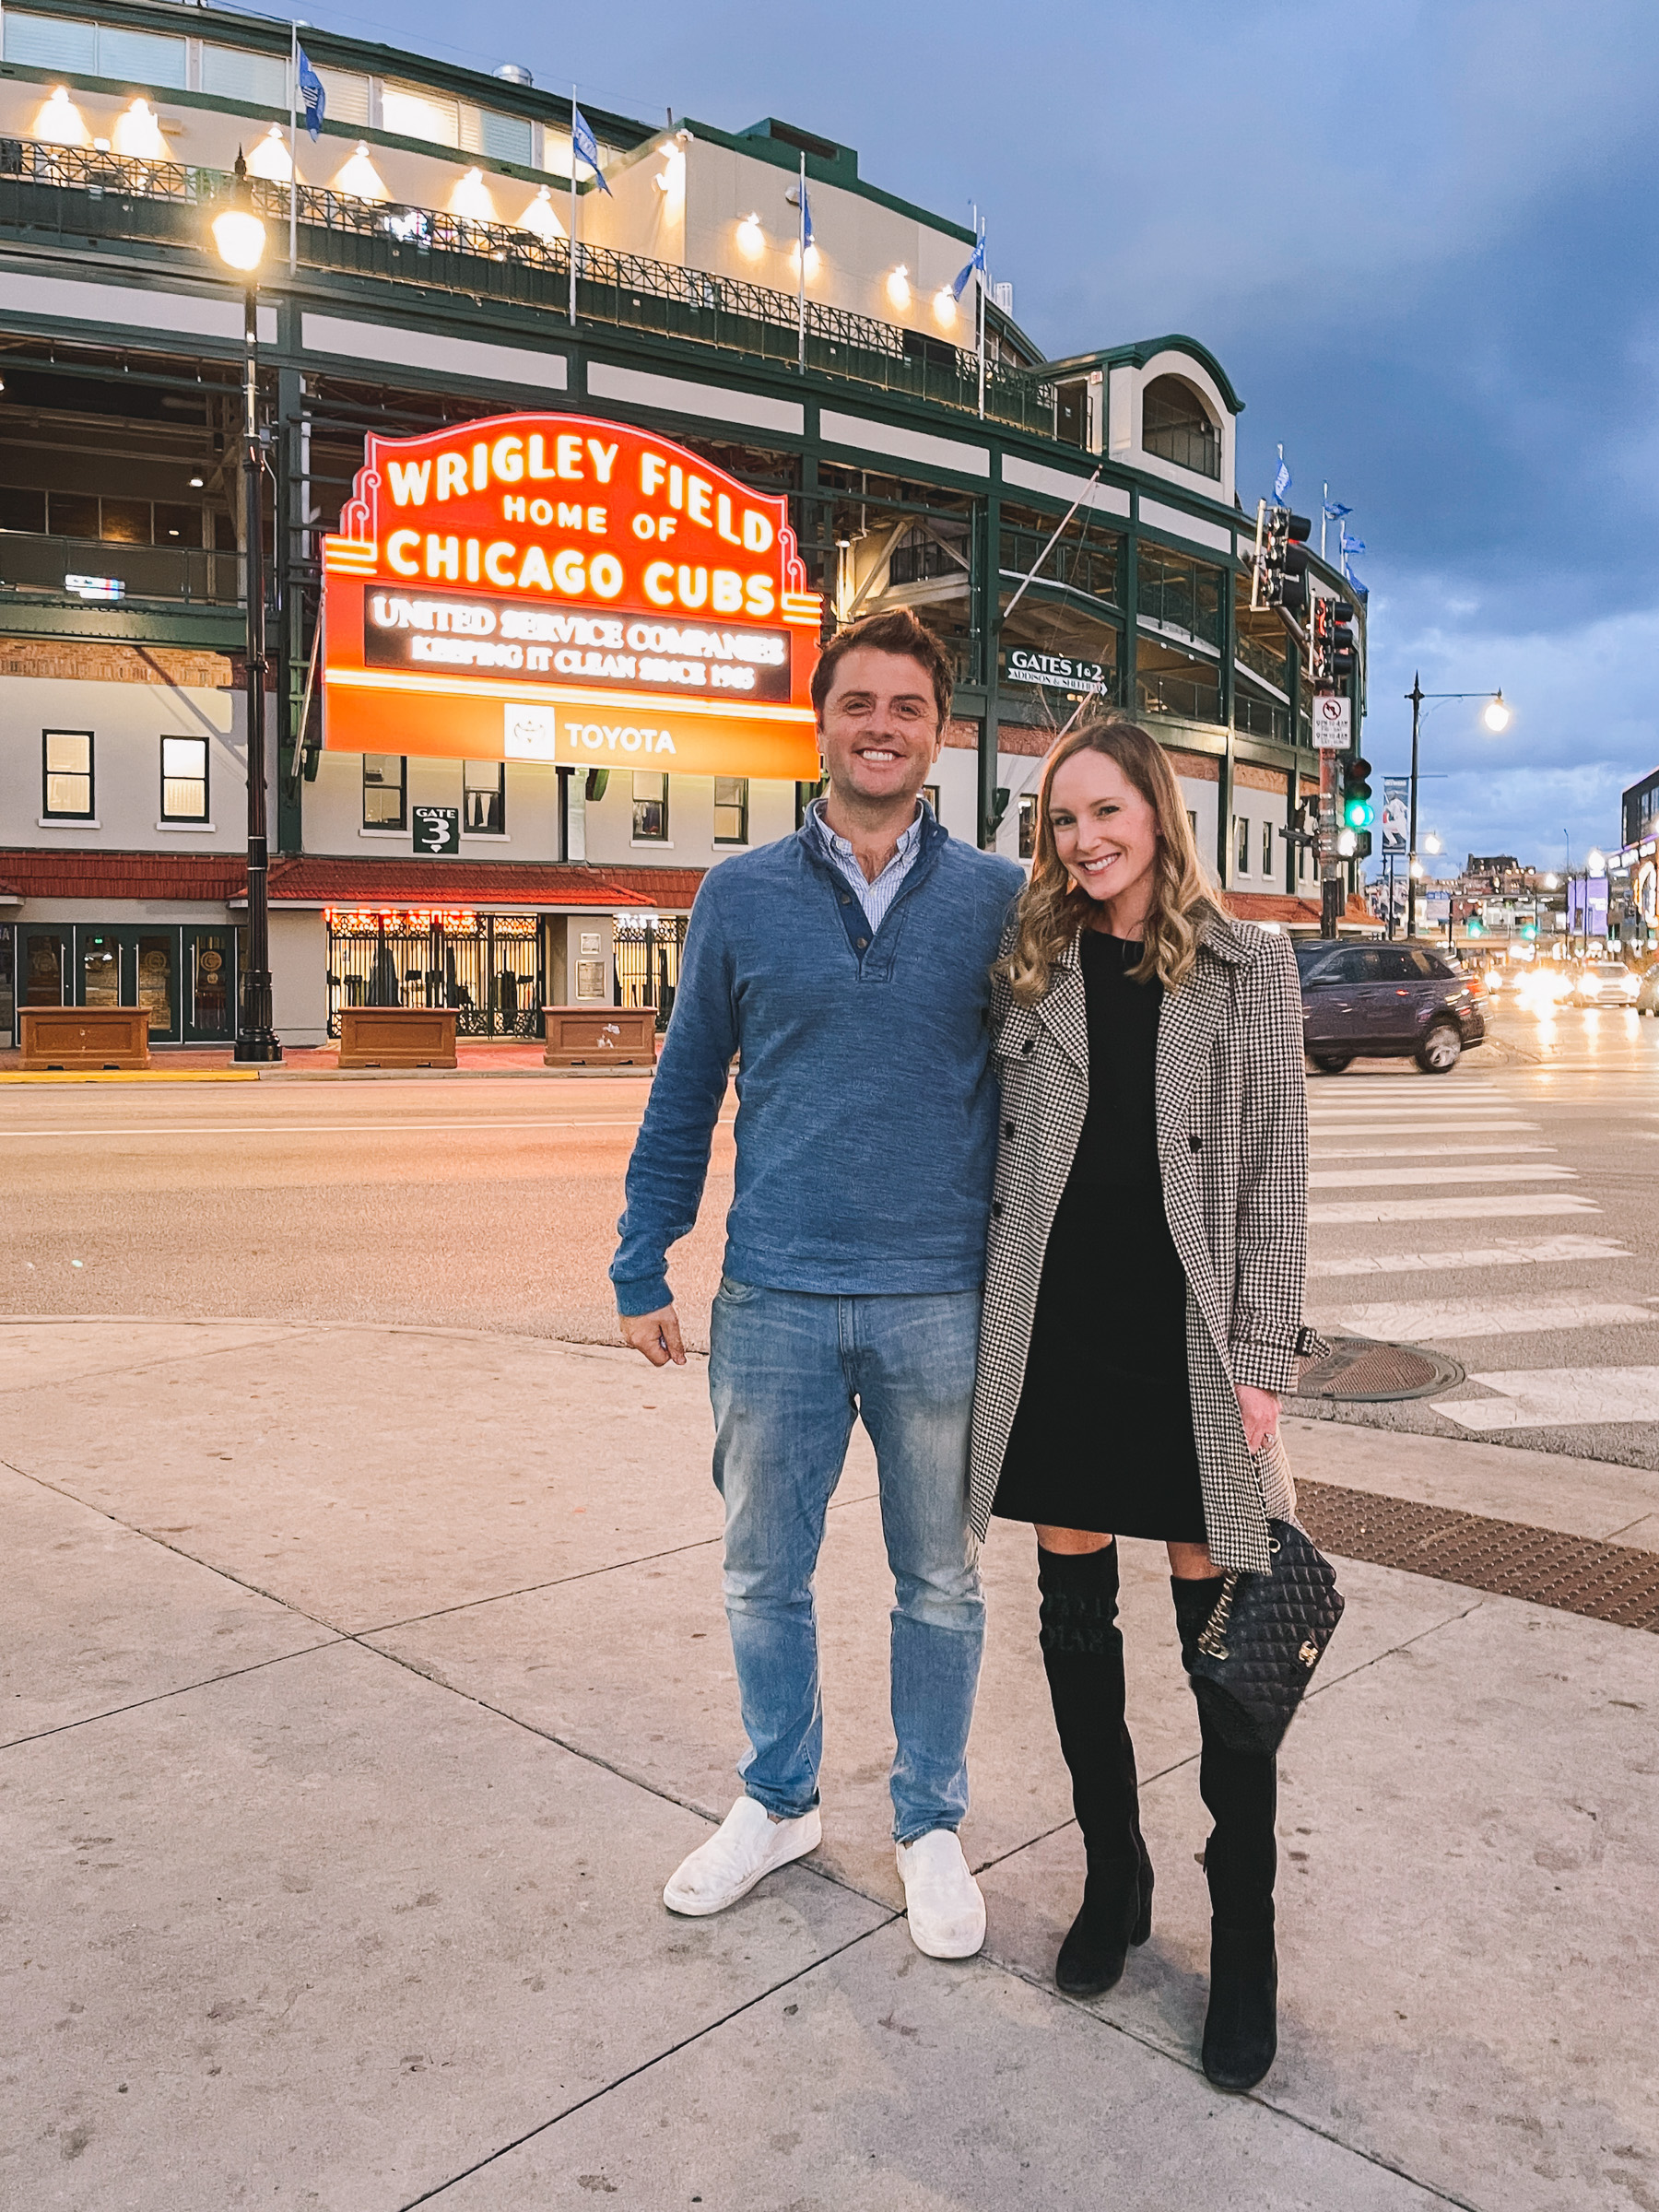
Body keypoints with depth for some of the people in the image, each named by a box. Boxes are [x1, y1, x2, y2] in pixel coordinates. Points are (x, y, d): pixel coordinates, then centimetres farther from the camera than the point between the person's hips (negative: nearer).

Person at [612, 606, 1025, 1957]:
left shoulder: (999, 899, 0)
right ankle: (778, 1801, 39)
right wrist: (642, 1269, 6)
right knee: (765, 1577, 15)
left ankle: (930, 1823, 36)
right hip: (774, 1300, 1)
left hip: (942, 1303, -1)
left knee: (940, 1583, 15)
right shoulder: (741, 896, 3)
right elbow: (684, 1097, 7)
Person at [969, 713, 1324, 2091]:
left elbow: (1276, 1174, 0)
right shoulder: (1030, 971, 7)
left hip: (1186, 1337, -2)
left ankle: (1244, 1945, 23)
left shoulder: (1250, 968, 2)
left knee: (1221, 1636, 4)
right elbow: (997, 1158, 8)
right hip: (1054, 1333, 3)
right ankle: (1113, 1876, 34)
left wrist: (1262, 1356, -6)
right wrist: (986, 1328, 3)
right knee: (1075, 1616, 13)